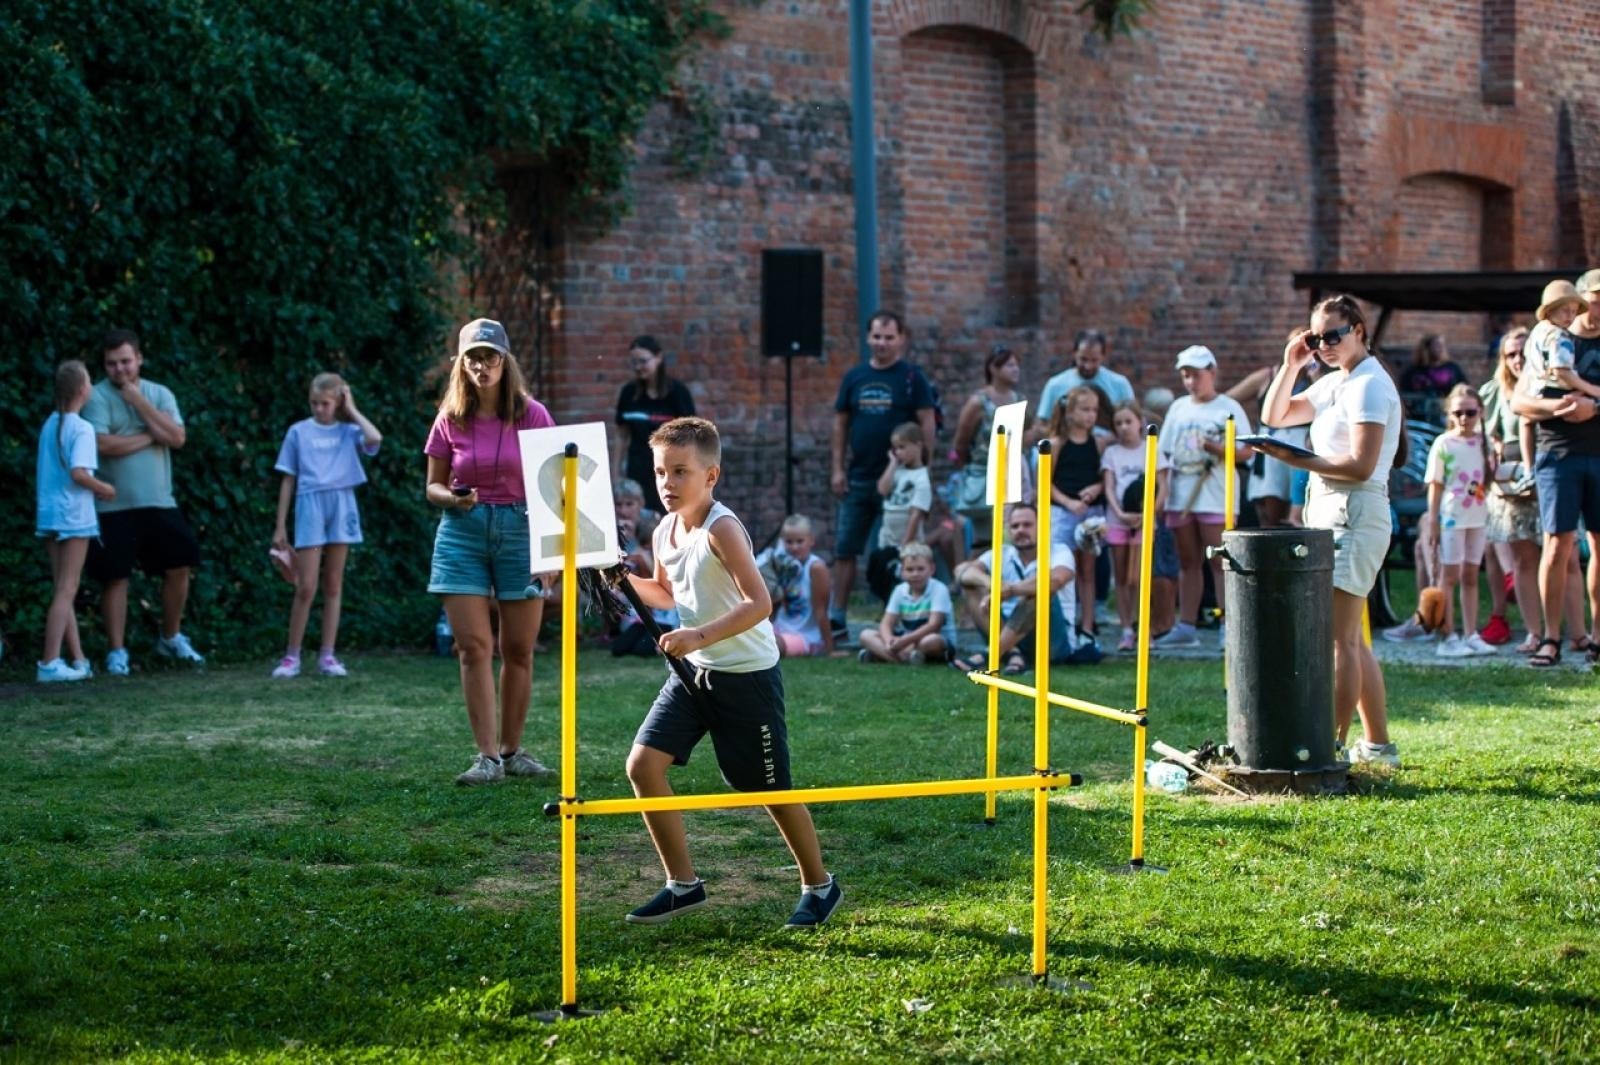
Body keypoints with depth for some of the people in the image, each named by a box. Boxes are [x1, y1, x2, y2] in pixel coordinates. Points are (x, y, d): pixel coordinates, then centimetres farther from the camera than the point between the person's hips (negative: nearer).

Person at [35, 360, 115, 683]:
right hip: (73, 516, -7)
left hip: (48, 514, 7)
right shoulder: (82, 429, -13)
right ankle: (49, 663, -8)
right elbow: (78, 473, -24)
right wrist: (104, 489, -7)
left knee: (63, 590, 12)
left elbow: (49, 471, 13)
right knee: (66, 591, -4)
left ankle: (78, 659, 16)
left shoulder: (49, 424, 10)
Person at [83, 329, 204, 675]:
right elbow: (103, 444, -18)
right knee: (116, 578, -1)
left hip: (160, 502, 4)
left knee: (179, 567, 6)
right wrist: (149, 436, -8)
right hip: (115, 506, -4)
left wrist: (139, 401, -9)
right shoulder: (98, 396, -5)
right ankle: (117, 651, 7)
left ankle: (171, 639, 25)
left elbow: (177, 438, -7)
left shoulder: (160, 394, 8)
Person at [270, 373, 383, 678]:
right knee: (306, 587, -6)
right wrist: (280, 527, 7)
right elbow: (288, 481, 9)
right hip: (310, 504, -1)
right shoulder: (299, 432, 7)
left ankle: (327, 655, 10)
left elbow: (375, 439, -16)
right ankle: (291, 656, 4)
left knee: (333, 585, 6)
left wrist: (351, 410, -1)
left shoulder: (348, 431, 8)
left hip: (341, 506, 1)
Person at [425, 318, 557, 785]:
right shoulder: (450, 421, 3)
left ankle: (512, 749, 18)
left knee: (518, 649, 4)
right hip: (463, 532, 0)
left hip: (520, 530, 0)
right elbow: (433, 486, 10)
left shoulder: (532, 415, 0)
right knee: (474, 646, -6)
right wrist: (453, 498, -13)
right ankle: (487, 755, -2)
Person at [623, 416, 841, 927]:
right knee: (643, 764, -3)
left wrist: (699, 637, -37)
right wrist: (627, 581, 4)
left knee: (770, 789, 4)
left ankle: (819, 886, 27)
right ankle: (683, 885, 9)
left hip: (747, 675, -7)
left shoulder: (721, 529, -21)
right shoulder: (664, 531, 3)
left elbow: (759, 603, -29)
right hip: (693, 672, 7)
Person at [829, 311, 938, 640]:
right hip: (858, 477, 4)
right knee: (844, 549, 3)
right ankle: (836, 619, 7)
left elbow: (927, 422, -5)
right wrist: (838, 468, 4)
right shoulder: (854, 377, 9)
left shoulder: (912, 378, -2)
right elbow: (840, 422, 12)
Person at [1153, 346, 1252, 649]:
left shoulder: (1228, 408, -2)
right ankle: (1186, 627, 15)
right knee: (1188, 562, 11)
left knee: (1221, 562, -7)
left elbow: (1245, 452, -7)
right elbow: (1164, 451, 15)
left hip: (1215, 498, -5)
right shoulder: (1178, 407, 14)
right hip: (1181, 496, 6)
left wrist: (1217, 449, -22)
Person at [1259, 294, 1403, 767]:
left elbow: (1361, 465, -19)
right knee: (1349, 639, 13)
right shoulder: (1333, 383, 17)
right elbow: (1275, 416, 22)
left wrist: (1297, 459, -21)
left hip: (1355, 512, -10)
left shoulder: (1370, 384, -11)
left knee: (1339, 639, -12)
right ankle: (1378, 744, 20)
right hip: (1326, 512, 10)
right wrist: (1290, 367, 10)